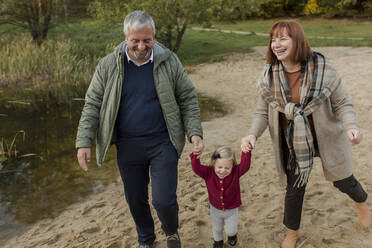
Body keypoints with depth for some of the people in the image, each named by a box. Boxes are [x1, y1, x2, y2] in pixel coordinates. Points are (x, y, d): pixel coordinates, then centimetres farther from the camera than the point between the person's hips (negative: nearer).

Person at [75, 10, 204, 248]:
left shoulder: (169, 61, -4)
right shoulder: (108, 65, -3)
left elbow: (188, 99, 2)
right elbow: (93, 104, 1)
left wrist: (195, 132, -9)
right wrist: (84, 142, -6)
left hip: (163, 143, -1)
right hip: (127, 146, 2)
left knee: (164, 200, -4)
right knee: (136, 200, 15)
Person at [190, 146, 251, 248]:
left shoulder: (235, 173, -25)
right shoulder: (209, 173, -25)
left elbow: (245, 165, -40)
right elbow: (196, 168, -38)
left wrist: (246, 152, -55)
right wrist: (196, 156, -56)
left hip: (231, 209, -1)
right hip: (215, 209, 1)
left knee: (230, 230, 19)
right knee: (217, 229, 26)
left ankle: (233, 235, 56)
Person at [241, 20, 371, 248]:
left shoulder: (322, 67, -19)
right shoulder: (269, 76, -12)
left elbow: (342, 103, -11)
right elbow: (262, 112, -2)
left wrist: (352, 126, -30)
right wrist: (253, 134, -20)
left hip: (327, 138, -1)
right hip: (293, 142, 1)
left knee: (343, 181, 18)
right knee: (294, 189, 11)